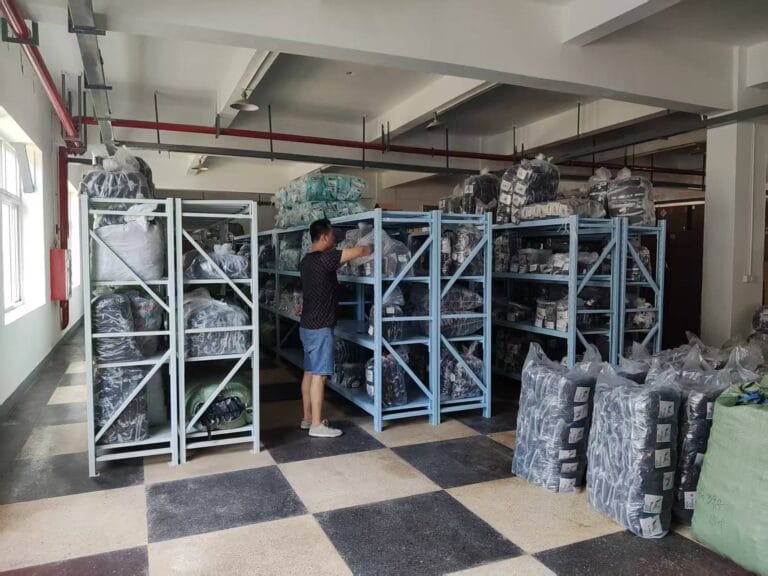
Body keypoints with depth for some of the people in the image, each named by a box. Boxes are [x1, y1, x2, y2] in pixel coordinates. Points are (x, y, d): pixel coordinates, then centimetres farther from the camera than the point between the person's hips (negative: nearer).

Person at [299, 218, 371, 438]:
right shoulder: (324, 259, -17)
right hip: (320, 328, -9)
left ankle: (307, 418, 23)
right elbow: (359, 251, -14)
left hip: (308, 326, 10)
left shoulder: (307, 261, 10)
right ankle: (317, 425, 1)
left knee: (309, 372, 14)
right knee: (319, 375, -5)